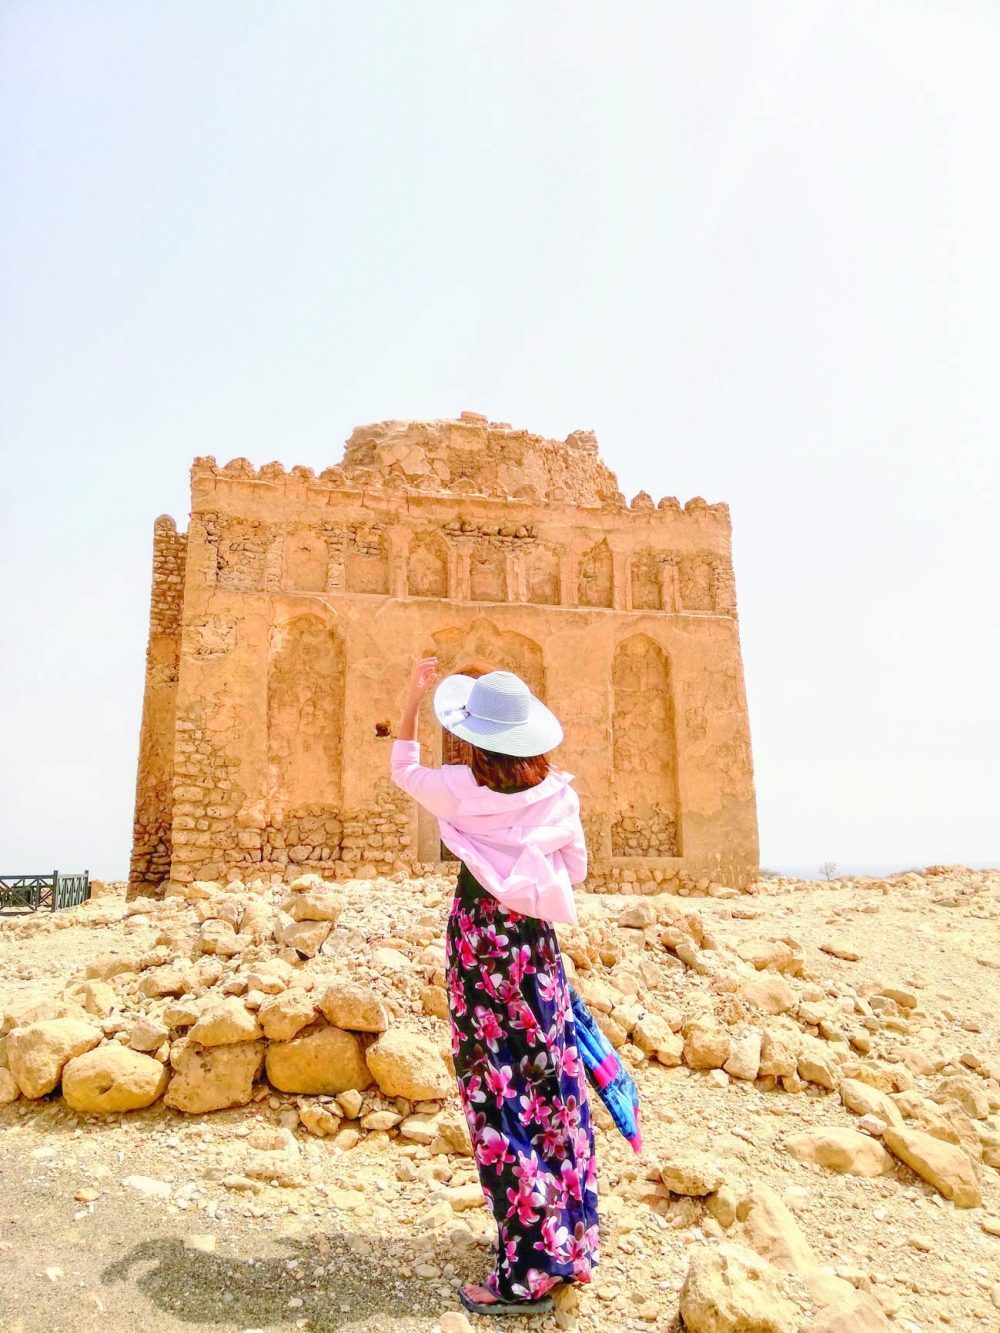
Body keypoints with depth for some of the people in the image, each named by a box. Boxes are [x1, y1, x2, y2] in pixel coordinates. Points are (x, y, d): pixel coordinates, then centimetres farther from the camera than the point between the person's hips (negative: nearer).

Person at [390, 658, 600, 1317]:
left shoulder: (461, 790, -12)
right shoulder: (557, 793, -6)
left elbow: (404, 767, 8)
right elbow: (576, 870, 6)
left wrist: (415, 695, 11)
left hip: (480, 940, -3)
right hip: (537, 942, 4)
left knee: (501, 1094, 3)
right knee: (552, 1085, 14)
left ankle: (529, 1272, 10)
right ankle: (569, 1239, 30)